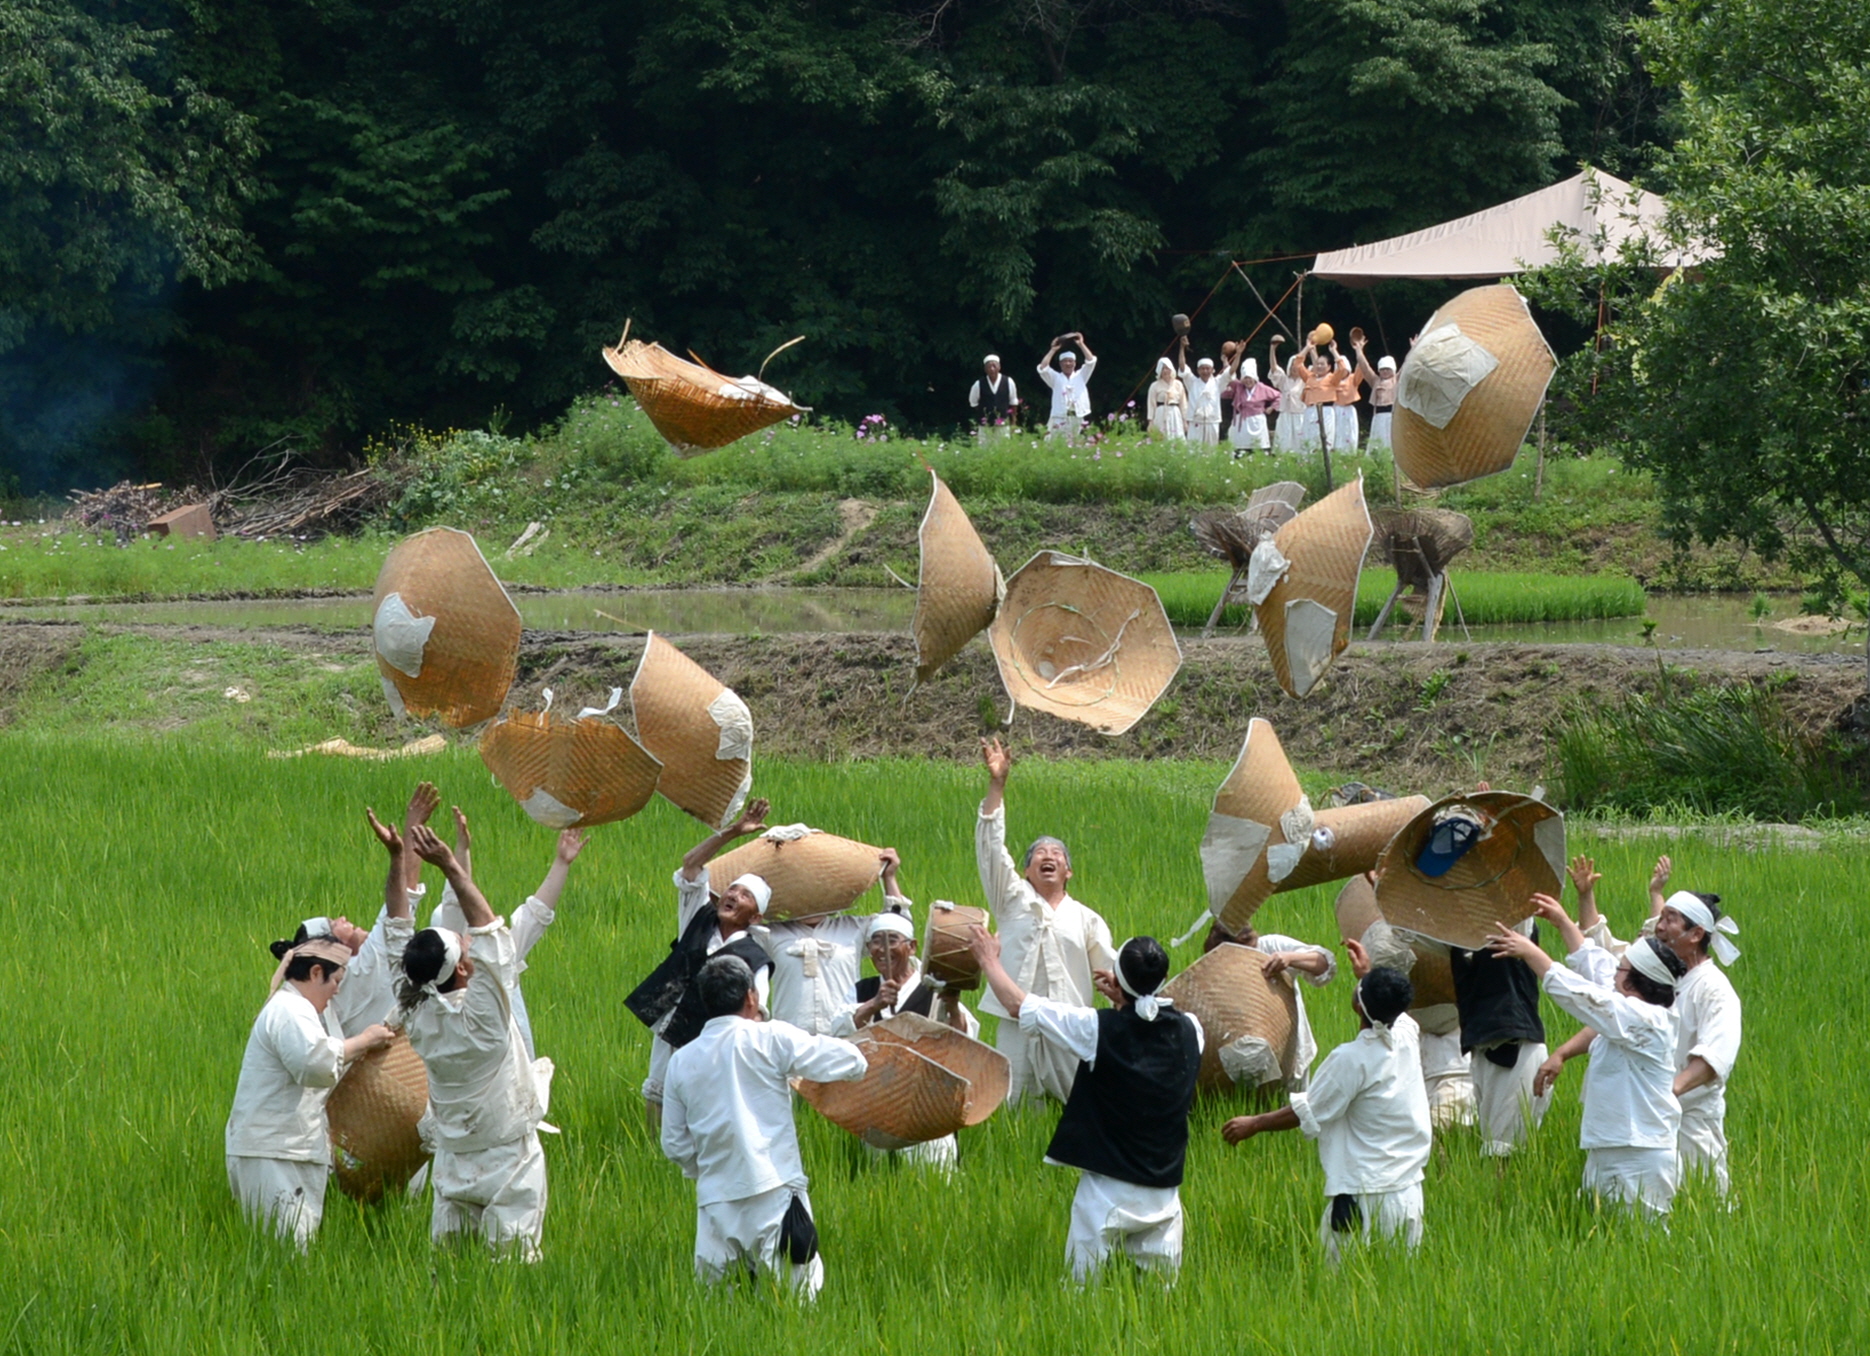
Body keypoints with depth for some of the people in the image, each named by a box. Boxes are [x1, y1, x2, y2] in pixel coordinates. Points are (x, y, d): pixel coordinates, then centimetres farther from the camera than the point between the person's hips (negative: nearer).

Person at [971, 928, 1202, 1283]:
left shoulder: (1099, 1030, -13)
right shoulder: (1188, 1031, -3)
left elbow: (1018, 1005, -2)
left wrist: (988, 958, 13)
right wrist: (1125, 999, 29)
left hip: (1107, 1190, -4)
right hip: (1164, 1194, 4)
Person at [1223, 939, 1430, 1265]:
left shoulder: (1352, 1059, -17)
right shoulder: (1406, 1038, 1)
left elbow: (1306, 1113, -8)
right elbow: (1395, 1011, 29)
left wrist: (1254, 1124, 4)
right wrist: (1367, 974, 40)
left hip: (1364, 1199, -7)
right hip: (1409, 1192, 7)